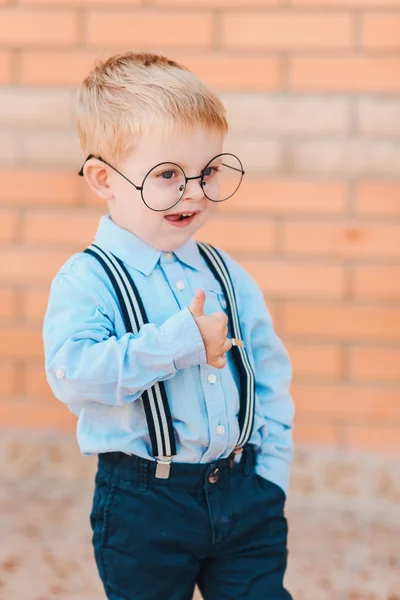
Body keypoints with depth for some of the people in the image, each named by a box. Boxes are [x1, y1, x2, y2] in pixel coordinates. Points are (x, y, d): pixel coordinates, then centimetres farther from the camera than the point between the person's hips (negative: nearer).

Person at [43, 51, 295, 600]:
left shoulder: (227, 275, 8)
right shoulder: (86, 281, -10)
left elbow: (271, 375, 13)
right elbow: (73, 374, -25)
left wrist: (270, 473, 4)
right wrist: (182, 341, -24)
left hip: (244, 493, 4)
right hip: (144, 508, -4)